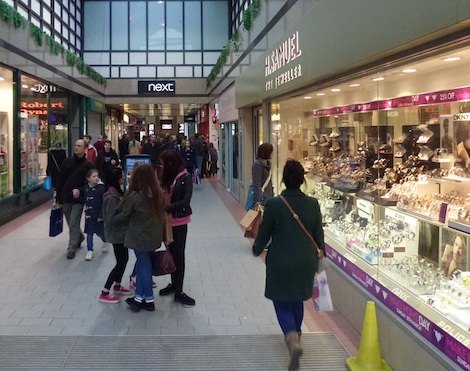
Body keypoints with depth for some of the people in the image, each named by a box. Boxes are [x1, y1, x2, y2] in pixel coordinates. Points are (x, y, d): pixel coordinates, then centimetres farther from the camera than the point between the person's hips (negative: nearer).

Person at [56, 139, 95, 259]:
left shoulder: (88, 165, -4)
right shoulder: (67, 161, 5)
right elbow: (60, 180, 7)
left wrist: (80, 190, -19)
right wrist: (58, 198, 5)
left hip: (78, 199, -4)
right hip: (65, 198, 4)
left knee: (74, 224, -7)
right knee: (71, 223, 15)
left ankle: (72, 248, 1)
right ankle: (80, 237, 42)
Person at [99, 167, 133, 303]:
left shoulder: (118, 193, 6)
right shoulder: (111, 197, -23)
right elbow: (110, 218, -25)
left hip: (122, 232, 9)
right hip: (116, 234, -9)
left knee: (124, 260, 18)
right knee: (121, 262, -3)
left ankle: (117, 286, 34)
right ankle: (104, 293, 4)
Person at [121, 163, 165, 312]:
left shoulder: (135, 196, -20)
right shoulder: (158, 193, -4)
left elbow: (125, 212, -5)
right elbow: (162, 213, 4)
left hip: (140, 237, -5)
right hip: (154, 236, 5)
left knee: (144, 267, 6)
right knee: (143, 265, 16)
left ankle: (149, 300, 16)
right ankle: (139, 298, 22)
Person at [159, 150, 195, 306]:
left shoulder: (185, 178, -12)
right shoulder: (167, 177, 7)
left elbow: (185, 201, -18)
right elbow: (162, 196, 7)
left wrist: (166, 208, -22)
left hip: (179, 221, -6)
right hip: (167, 220, 6)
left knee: (178, 254, -1)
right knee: (171, 252, 15)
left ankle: (178, 292, 5)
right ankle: (174, 284, 29)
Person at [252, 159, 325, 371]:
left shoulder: (273, 204, -16)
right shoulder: (312, 204, -7)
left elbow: (264, 233, -5)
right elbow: (318, 234, 3)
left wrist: (257, 250, 15)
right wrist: (320, 255, 21)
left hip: (280, 263, -3)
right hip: (305, 262, 4)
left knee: (282, 304, 7)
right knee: (297, 301, 23)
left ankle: (293, 341, -14)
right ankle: (295, 335, 41)